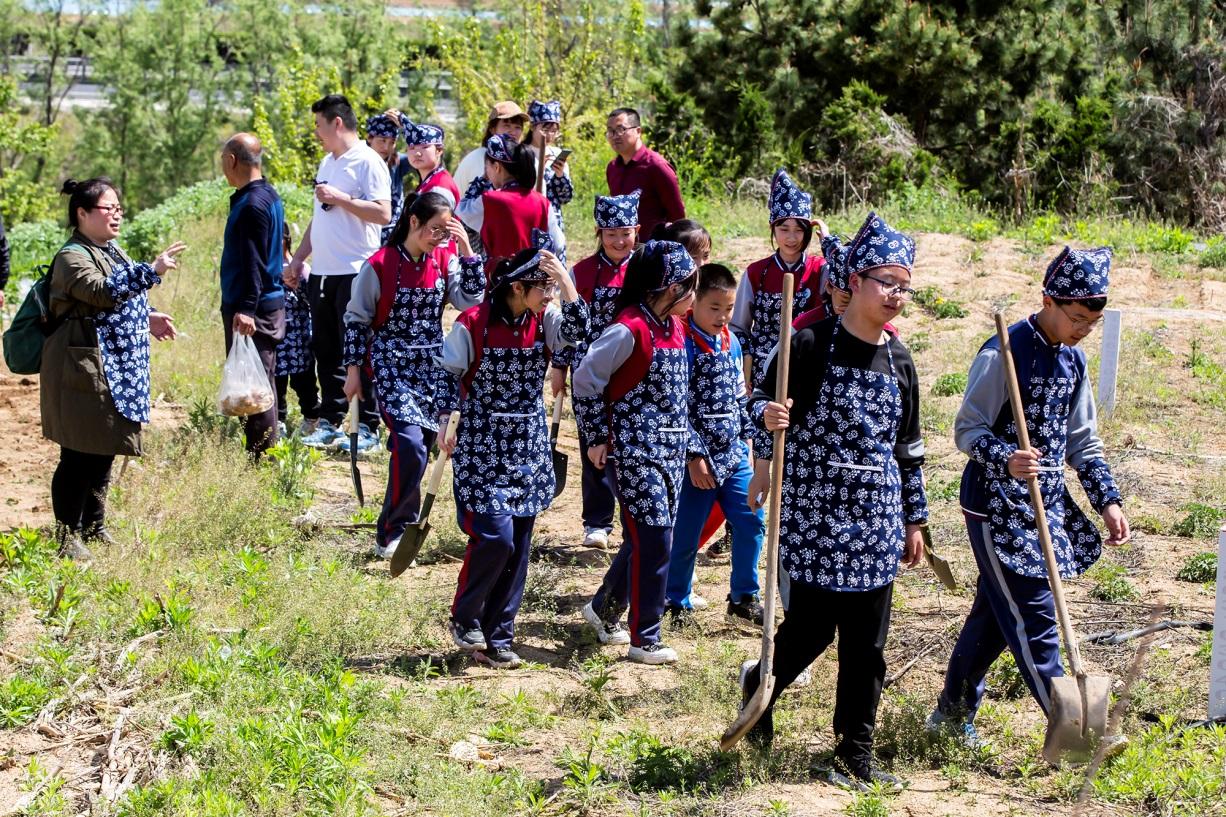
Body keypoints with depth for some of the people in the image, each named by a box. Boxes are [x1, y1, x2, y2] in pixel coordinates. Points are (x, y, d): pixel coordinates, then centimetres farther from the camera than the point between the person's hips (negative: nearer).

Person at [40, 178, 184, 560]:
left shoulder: (112, 252, 16)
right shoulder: (72, 257, -14)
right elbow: (102, 291, -31)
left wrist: (148, 318, 15)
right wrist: (151, 271, -34)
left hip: (116, 371, 10)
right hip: (84, 371, -9)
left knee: (104, 452, 16)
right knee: (78, 455, -5)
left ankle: (94, 528, 28)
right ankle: (67, 538, 3)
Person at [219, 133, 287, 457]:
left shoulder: (252, 204, -17)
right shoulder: (268, 195, 14)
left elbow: (254, 262, -23)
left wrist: (246, 308, -26)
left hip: (252, 309, -10)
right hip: (269, 302, 10)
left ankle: (261, 455, -4)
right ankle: (262, 453, 20)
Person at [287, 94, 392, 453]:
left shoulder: (368, 162, -9)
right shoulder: (328, 162, 18)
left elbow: (383, 213, -19)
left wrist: (340, 198, -19)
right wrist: (298, 258, 22)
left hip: (355, 272, -9)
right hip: (322, 272, 9)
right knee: (325, 350, 11)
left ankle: (368, 428, 0)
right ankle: (330, 424, 17)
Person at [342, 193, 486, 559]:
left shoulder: (444, 259, 3)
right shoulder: (379, 265, -9)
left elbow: (471, 299, -7)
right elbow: (356, 318, -2)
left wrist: (466, 250, -12)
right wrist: (354, 369, -1)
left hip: (433, 365, 5)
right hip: (392, 367, -5)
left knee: (421, 450, 6)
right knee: (411, 447, -17)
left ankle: (402, 526, 21)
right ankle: (391, 533, -5)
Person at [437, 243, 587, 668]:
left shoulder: (544, 320, 1)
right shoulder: (473, 324, -11)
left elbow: (578, 329, -20)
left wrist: (563, 278, -26)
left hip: (529, 448, 5)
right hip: (482, 446, -5)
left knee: (518, 547, 7)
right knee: (496, 537, -14)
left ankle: (496, 637, 16)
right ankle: (463, 618, 10)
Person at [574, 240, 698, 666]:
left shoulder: (675, 325, 8)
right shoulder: (630, 329, -18)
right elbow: (586, 380, -12)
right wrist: (597, 438, -8)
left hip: (670, 449, 8)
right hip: (635, 451, -8)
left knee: (646, 539, 15)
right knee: (652, 541, -6)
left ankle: (604, 608, 34)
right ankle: (644, 640, 4)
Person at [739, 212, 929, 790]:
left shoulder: (898, 361, 8)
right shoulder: (811, 345, -8)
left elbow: (908, 449, 15)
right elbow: (762, 402, -3)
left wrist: (913, 519, 17)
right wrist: (768, 416, -27)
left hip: (875, 522, 5)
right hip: (815, 514, -5)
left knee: (867, 644, 6)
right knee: (811, 627, -1)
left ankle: (855, 754, 16)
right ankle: (760, 684, 31)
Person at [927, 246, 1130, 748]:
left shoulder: (1072, 361, 10)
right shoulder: (1005, 353, -15)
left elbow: (1082, 442, 17)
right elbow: (968, 429, -15)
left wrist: (1107, 500, 7)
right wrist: (1006, 460, -34)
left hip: (1046, 506, 8)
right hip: (998, 506, -8)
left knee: (995, 613, 15)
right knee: (1032, 617, -8)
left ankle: (953, 712, 28)